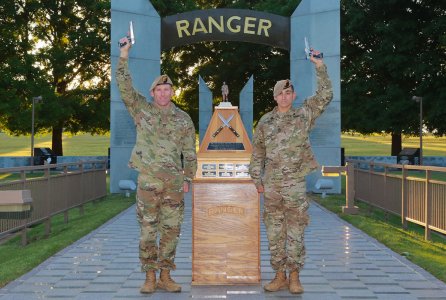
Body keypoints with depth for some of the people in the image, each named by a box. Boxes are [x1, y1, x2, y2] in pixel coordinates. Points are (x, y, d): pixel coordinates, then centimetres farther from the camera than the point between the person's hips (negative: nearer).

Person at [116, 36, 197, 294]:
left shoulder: (184, 119, 7)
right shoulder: (142, 110, 4)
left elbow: (189, 152, 9)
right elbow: (125, 86, -6)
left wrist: (188, 178, 5)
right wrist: (124, 54, -12)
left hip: (174, 183, 2)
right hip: (148, 182, -2)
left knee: (171, 230, 6)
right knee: (148, 230, 2)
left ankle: (165, 276, 18)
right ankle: (150, 277, 13)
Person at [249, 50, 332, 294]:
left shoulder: (304, 114, 4)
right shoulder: (265, 121, 8)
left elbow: (325, 95, -6)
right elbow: (257, 152, 11)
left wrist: (320, 67, -12)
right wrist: (257, 179, 6)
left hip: (295, 185, -2)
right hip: (271, 185, 2)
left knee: (295, 233, 1)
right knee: (274, 233, 7)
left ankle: (294, 277, 10)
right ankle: (280, 276, 17)